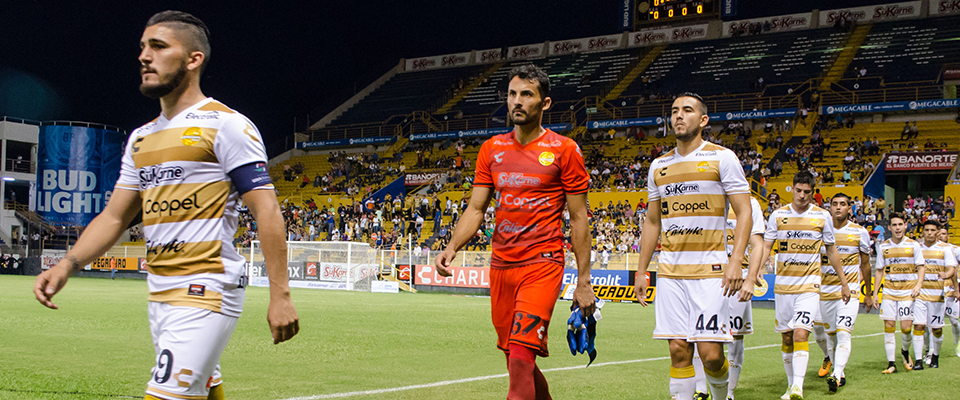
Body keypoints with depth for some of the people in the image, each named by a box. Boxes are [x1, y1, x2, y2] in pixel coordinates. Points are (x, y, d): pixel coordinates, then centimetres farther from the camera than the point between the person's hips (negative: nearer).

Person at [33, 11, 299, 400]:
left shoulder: (226, 125, -6)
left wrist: (280, 295, -17)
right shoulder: (141, 138, 17)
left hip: (206, 293, -8)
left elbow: (266, 212, -11)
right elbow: (114, 216, 20)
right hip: (160, 294, 8)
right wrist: (67, 265, 4)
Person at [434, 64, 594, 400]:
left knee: (520, 356, -18)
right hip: (501, 265, 5)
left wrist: (583, 281, -4)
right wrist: (452, 247, -7)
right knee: (517, 360, 12)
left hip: (543, 264, -5)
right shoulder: (491, 149, 9)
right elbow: (476, 208, 11)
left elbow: (578, 218, -1)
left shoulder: (564, 150, -3)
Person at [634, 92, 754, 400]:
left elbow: (744, 213, -4)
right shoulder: (659, 166, 14)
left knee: (710, 353, -8)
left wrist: (735, 261, -17)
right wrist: (641, 272, 15)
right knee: (679, 351, 0)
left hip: (710, 269, -4)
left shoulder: (722, 158, 0)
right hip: (670, 271, 4)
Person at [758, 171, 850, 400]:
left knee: (800, 334, -17)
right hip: (782, 285, 2)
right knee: (786, 337, 8)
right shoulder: (778, 215, 3)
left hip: (809, 285, -2)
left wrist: (844, 283, 15)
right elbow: (766, 246, 4)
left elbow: (831, 251, 12)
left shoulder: (822, 216, 2)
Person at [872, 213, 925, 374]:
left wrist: (918, 285, -12)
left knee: (906, 327, -7)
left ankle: (905, 351, 23)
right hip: (889, 292, 2)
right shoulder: (883, 247, 6)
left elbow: (920, 267, 5)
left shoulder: (913, 245, 2)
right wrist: (874, 293, 6)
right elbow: (879, 271, 11)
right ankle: (891, 363, 2)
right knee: (889, 327, -4)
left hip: (908, 292, -2)